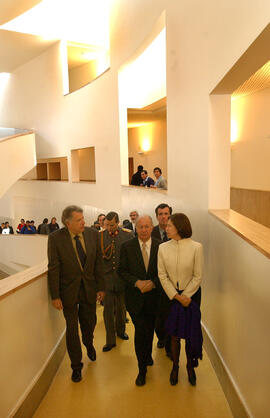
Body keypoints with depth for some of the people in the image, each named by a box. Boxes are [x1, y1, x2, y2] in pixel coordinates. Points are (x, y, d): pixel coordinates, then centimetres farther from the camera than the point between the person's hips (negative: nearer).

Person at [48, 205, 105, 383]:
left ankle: (89, 344, 54)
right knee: (72, 328, 11)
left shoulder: (93, 234, -9)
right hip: (69, 290, -2)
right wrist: (55, 296, -11)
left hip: (89, 288, 2)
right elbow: (53, 268, -11)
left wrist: (101, 287, 0)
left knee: (89, 322, 19)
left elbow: (99, 262, -2)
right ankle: (76, 365, 33)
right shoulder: (55, 238, -16)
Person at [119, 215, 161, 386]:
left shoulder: (160, 246, -4)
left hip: (154, 295, 2)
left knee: (150, 329, 18)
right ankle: (142, 369, 12)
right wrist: (137, 282, -18)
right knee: (141, 330, -7)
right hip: (135, 296, -2)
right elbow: (122, 271, -4)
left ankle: (147, 355, 47)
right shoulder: (127, 247, -5)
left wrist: (152, 282, -16)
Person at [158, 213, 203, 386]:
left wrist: (186, 296, -11)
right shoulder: (163, 248, -5)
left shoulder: (196, 247, -13)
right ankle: (175, 366, 32)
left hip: (191, 295, -1)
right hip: (170, 295, 2)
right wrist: (176, 296, -10)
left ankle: (190, 366, 32)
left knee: (191, 333, 9)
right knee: (174, 334, 11)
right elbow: (162, 275, -4)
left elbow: (198, 276, -8)